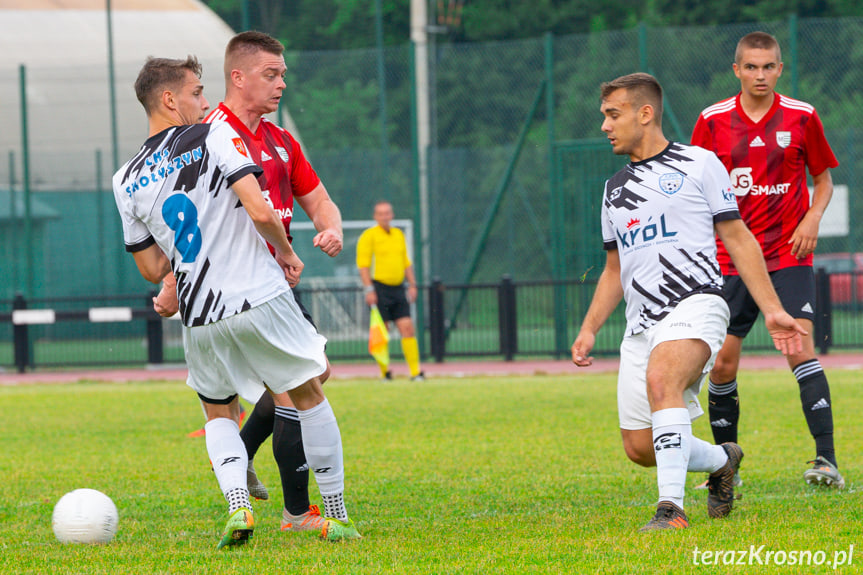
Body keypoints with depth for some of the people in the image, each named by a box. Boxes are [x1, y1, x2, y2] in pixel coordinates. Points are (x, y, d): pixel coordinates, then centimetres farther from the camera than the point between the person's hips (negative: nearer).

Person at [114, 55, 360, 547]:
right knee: (310, 397, 14)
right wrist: (286, 252, 3)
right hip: (260, 299, -3)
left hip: (201, 320, 3)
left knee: (219, 414, 22)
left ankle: (238, 504, -3)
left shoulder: (128, 182, 8)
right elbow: (261, 212, -15)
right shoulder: (215, 136, -5)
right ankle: (338, 516, 14)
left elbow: (154, 269, 11)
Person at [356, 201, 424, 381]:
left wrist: (412, 285, 15)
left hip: (398, 289, 5)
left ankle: (416, 371, -5)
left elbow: (406, 262, 23)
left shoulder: (398, 235, 16)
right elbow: (363, 265, -8)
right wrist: (369, 290, -15)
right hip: (379, 289, -5)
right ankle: (384, 371, 9)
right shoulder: (369, 236, -3)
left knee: (408, 328, -4)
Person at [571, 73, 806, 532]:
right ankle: (721, 460, 30)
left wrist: (772, 310, -1)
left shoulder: (698, 164, 4)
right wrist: (589, 330, 14)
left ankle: (671, 508, -39)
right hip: (641, 323, 6)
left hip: (694, 306, -6)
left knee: (660, 378, -36)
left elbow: (738, 238, 5)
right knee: (640, 448, 0)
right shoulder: (616, 189, 21)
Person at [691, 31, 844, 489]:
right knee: (722, 363, 0)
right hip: (730, 258, 2)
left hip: (788, 254, -2)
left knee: (800, 347, -18)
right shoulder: (714, 121, 2)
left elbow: (824, 179, 11)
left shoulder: (801, 117, 0)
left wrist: (812, 219, -7)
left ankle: (826, 459, -19)